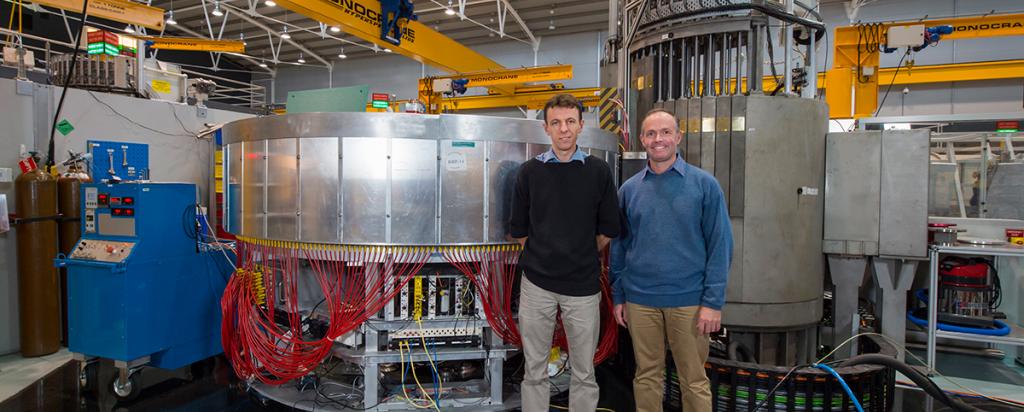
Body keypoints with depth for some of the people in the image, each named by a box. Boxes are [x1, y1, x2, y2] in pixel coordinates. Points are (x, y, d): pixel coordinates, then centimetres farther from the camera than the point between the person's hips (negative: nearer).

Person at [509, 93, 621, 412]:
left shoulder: (598, 171, 0)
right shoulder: (530, 171, 1)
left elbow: (608, 230, 5)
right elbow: (519, 229, 7)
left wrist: (582, 257, 10)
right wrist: (542, 256, 9)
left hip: (583, 284, 0)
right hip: (536, 283, 0)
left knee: (584, 373, 10)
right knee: (534, 371, 10)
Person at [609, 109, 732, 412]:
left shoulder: (704, 184, -3)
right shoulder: (629, 189, 6)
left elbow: (720, 245, -5)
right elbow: (619, 246, 10)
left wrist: (713, 301, -10)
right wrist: (618, 297, 7)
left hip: (689, 301, -2)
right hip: (639, 300, 3)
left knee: (694, 381, 8)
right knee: (647, 377, 13)